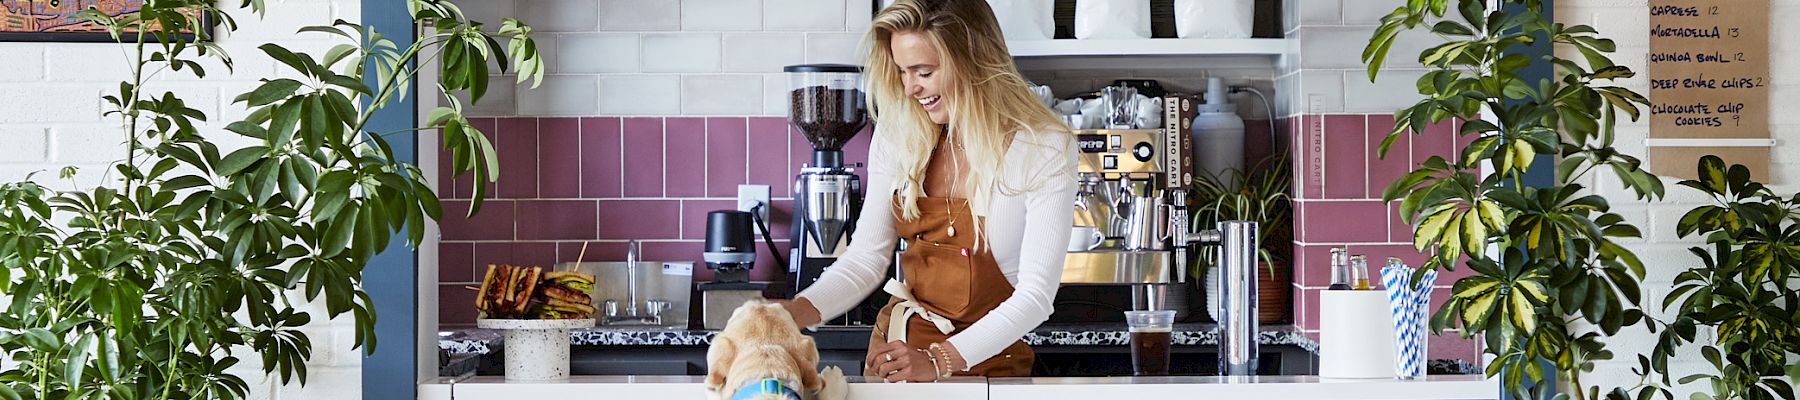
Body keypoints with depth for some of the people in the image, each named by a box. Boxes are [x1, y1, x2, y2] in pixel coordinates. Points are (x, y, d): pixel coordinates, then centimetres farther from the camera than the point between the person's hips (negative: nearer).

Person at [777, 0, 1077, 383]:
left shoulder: (1044, 150, -13)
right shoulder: (899, 134, 0)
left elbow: (1035, 296, -16)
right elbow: (865, 258, 1)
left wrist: (939, 360, -26)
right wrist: (796, 312, -17)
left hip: (986, 360, -4)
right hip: (896, 346, 4)